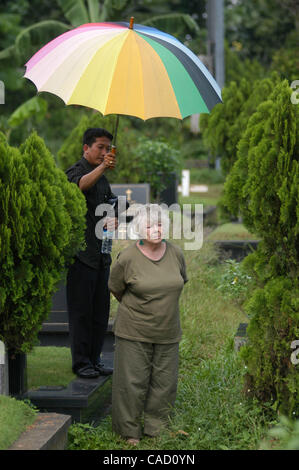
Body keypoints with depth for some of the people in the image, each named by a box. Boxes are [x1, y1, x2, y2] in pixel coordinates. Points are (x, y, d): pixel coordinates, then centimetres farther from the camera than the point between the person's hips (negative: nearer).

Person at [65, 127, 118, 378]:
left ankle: (95, 358, 18)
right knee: (81, 310, -4)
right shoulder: (76, 171, -6)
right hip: (81, 252, -7)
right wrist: (102, 167, -47)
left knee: (101, 309, 9)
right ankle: (81, 362, 3)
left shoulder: (103, 178, 18)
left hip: (101, 253, 8)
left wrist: (115, 221, 4)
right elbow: (81, 184, -29)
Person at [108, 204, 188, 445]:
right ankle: (130, 432, 15)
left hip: (167, 332, 4)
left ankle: (156, 430, 22)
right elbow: (116, 288, 4)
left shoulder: (176, 254, -1)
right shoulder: (127, 258, -12)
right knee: (133, 382, 1)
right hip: (134, 332, -4)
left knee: (164, 383, 8)